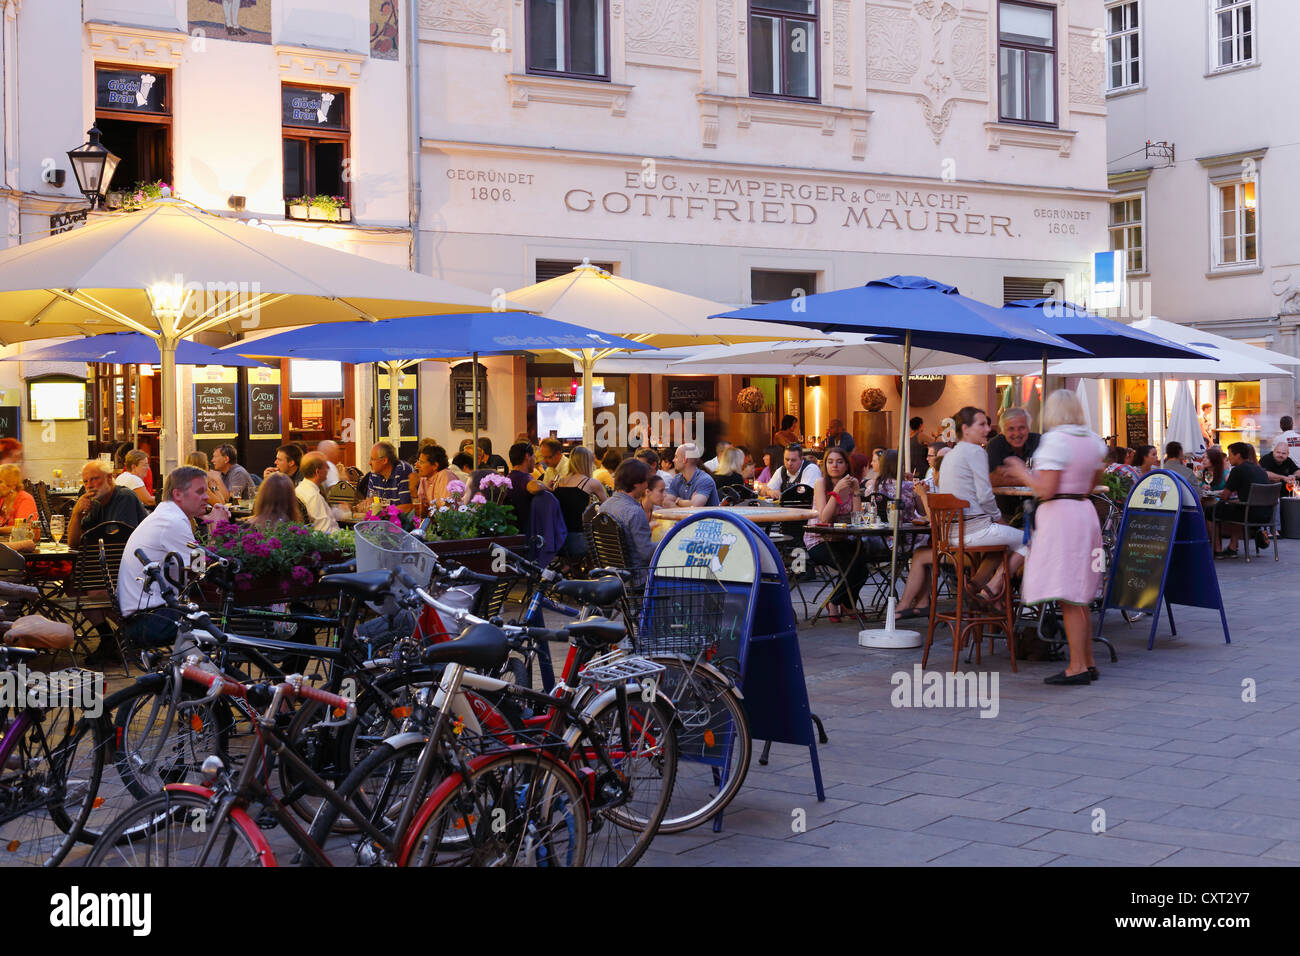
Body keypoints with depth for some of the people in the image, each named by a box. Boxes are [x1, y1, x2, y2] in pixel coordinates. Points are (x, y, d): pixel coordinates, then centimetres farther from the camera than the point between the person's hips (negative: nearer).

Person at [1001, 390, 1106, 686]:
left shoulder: (1055, 440, -13)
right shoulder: (1093, 440, 11)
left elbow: (1046, 490, -19)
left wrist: (1023, 474, -2)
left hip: (1060, 516, -8)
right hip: (1085, 513, 8)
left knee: (1068, 598, -6)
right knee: (1079, 597, 15)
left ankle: (1078, 667, -5)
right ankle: (1088, 662, 20)